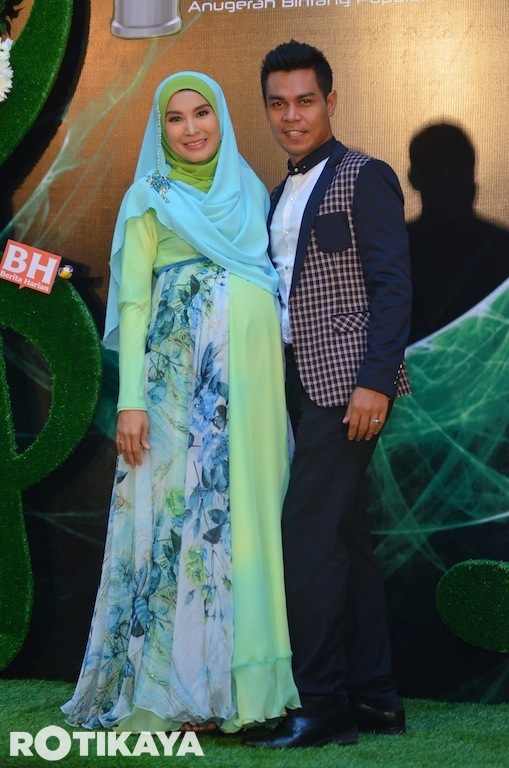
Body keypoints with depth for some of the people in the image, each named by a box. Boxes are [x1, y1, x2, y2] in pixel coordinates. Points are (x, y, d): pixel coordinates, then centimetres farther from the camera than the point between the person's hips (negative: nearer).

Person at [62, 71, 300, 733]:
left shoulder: (251, 191, 17)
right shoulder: (149, 199, 6)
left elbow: (272, 284, 17)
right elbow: (133, 303, 0)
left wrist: (282, 384, 7)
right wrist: (131, 400, -9)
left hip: (254, 376, 4)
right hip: (181, 377, -4)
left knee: (247, 511, 2)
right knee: (182, 510, -6)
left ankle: (243, 684, 7)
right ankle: (180, 693, -1)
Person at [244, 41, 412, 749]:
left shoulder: (365, 179, -5)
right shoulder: (280, 195, 19)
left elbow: (392, 287, -12)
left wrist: (374, 383, -19)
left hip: (347, 379, -8)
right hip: (299, 384, 8)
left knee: (309, 532, -14)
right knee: (344, 538, 9)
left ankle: (319, 703, -10)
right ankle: (374, 699, 14)